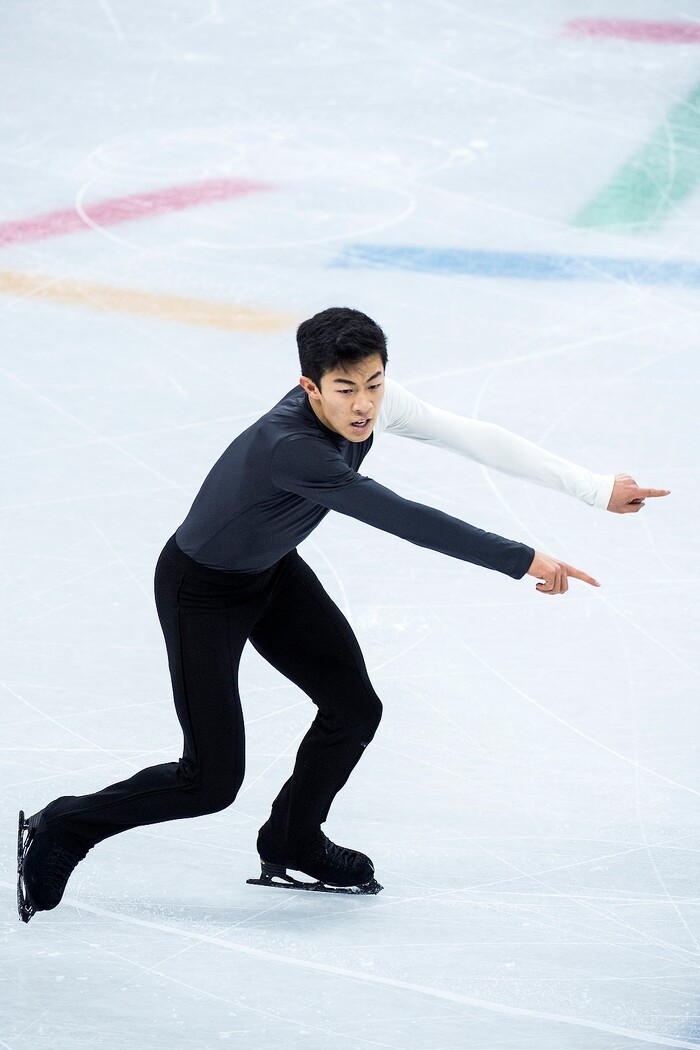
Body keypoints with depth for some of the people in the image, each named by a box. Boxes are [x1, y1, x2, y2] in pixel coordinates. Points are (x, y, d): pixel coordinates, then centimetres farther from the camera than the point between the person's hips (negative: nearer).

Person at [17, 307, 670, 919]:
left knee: (353, 708, 8)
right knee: (212, 780, -6)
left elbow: (475, 439, -12)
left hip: (273, 572, 8)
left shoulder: (375, 403, -18)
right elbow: (405, 521, -41)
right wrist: (524, 562, -39)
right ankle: (58, 832, 14)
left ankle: (291, 848, 33)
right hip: (200, 590, -8)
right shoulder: (288, 447, -41)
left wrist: (596, 489, -13)